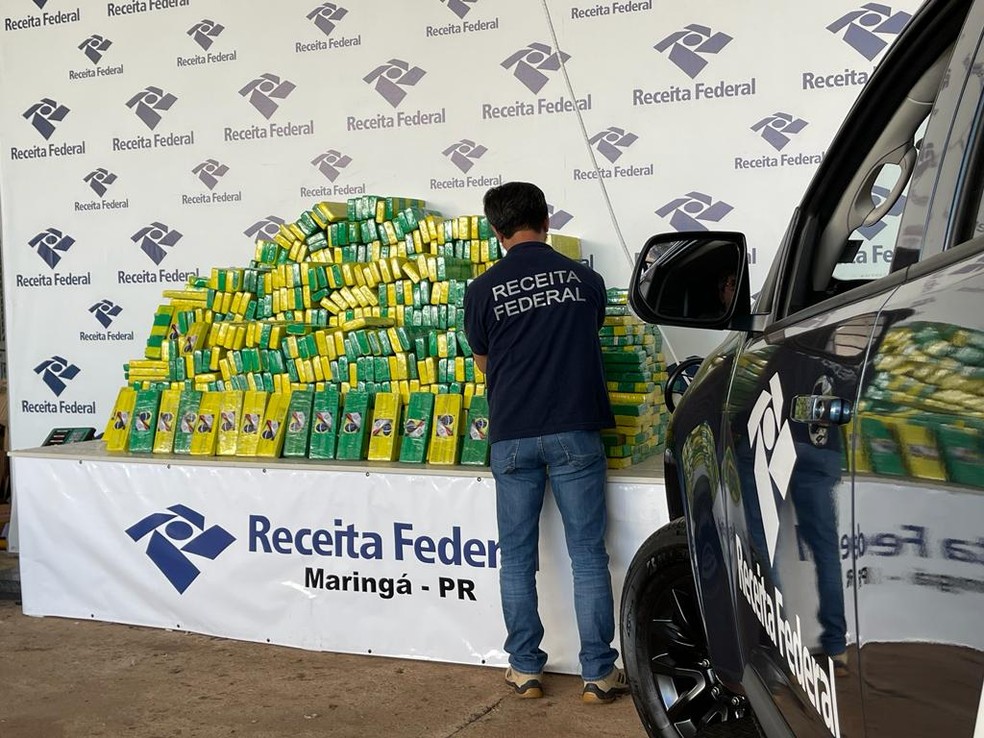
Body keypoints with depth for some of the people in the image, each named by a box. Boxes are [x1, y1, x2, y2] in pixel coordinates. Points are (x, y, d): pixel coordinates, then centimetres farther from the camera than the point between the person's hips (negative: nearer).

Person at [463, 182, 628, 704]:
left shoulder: (483, 291, -1)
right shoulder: (585, 279, 3)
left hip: (512, 437, 0)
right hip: (575, 432, 0)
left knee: (517, 556, 10)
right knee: (588, 554, 5)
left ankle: (525, 668, 16)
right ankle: (599, 673, 9)